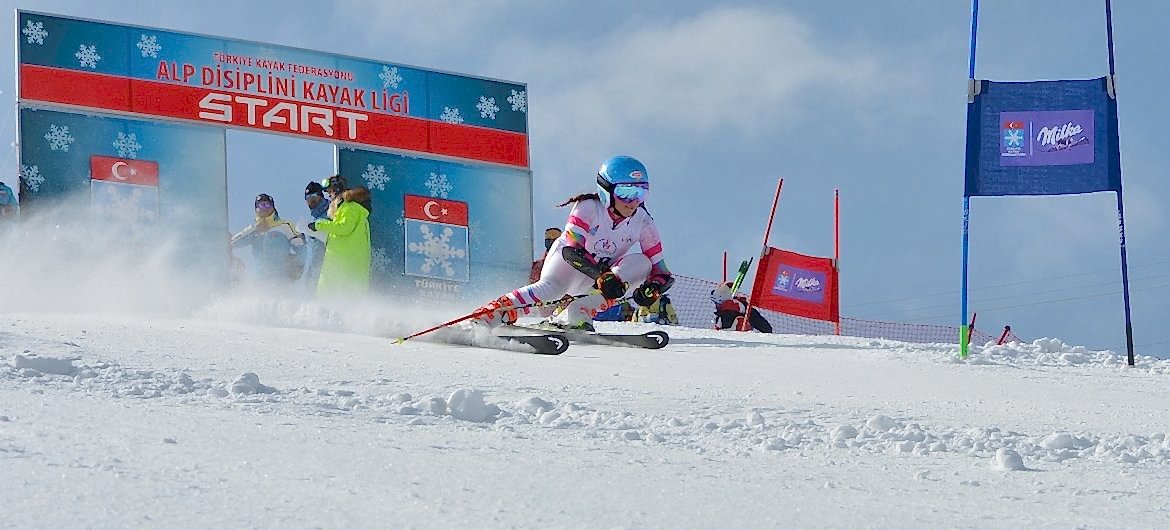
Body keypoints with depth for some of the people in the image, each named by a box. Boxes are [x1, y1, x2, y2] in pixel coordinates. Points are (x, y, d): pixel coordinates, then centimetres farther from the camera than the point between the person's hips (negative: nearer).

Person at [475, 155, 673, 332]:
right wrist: (602, 276, -48)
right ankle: (486, 317, -42)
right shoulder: (589, 208, -23)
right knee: (551, 288, -36)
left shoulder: (642, 222, -13)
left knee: (642, 264, -22)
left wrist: (653, 288, -34)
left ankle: (576, 314, -27)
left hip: (603, 272, 4)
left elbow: (661, 272, -10)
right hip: (568, 260, -4)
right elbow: (572, 250, -33)